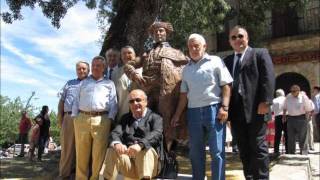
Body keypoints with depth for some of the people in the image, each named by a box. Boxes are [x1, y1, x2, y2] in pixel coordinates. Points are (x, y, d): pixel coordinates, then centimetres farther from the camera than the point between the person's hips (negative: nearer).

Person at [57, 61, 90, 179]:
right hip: (69, 118, 2)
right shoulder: (69, 83, 20)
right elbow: (61, 101, 17)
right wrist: (60, 118, 7)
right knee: (67, 147, 3)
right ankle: (64, 175, 10)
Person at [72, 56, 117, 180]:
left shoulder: (109, 83, 17)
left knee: (99, 153, -3)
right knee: (81, 152, 3)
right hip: (82, 118, 2)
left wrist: (110, 118, -5)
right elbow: (76, 101, 17)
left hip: (102, 120, -2)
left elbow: (113, 103, 8)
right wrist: (75, 117, 4)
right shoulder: (83, 82, 23)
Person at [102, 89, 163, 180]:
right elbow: (116, 132, 4)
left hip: (148, 159, -3)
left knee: (146, 150, -33)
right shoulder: (125, 118, 21)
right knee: (112, 150, -23)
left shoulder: (155, 118, 9)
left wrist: (140, 145, -32)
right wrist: (117, 143, -22)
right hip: (127, 159, 3)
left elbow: (156, 134, -11)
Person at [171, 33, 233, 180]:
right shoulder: (186, 69, 16)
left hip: (213, 109, -4)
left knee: (217, 151, -2)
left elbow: (226, 85, -3)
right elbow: (184, 95, 18)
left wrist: (224, 107, -13)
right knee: (195, 151, 11)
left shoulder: (215, 61, 3)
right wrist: (177, 115, 15)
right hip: (193, 112, 5)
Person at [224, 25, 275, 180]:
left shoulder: (260, 54, 7)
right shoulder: (227, 61, 20)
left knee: (258, 146, -1)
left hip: (256, 109, -5)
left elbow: (268, 78, -5)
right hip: (236, 111, 5)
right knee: (243, 149, 9)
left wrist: (265, 102, -16)